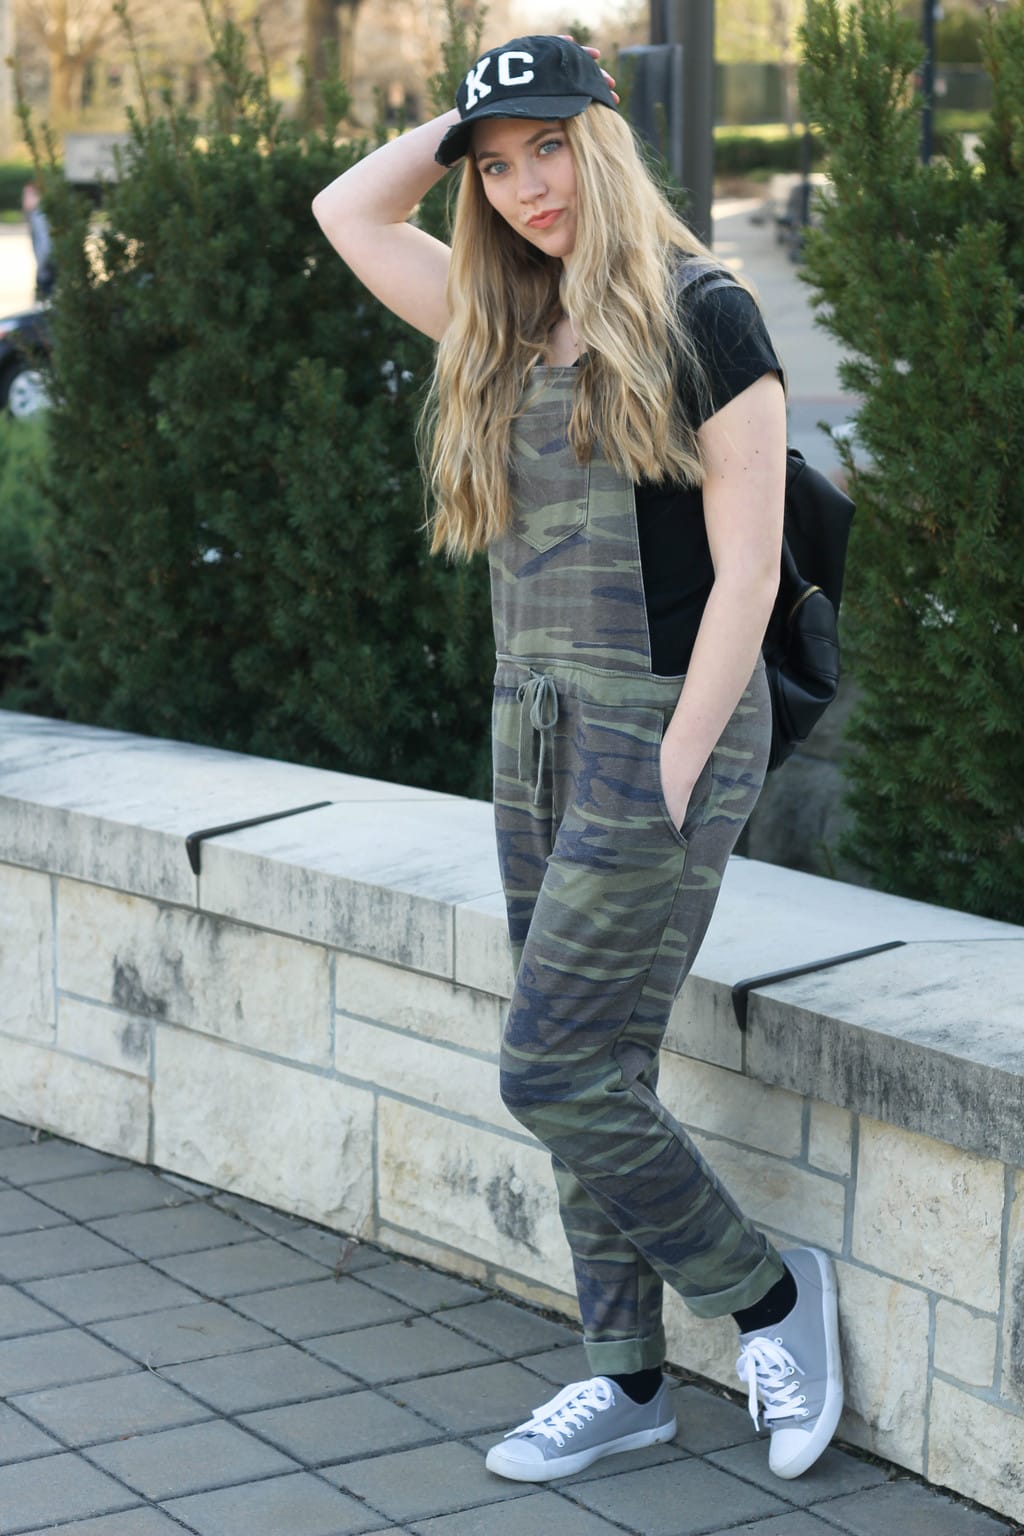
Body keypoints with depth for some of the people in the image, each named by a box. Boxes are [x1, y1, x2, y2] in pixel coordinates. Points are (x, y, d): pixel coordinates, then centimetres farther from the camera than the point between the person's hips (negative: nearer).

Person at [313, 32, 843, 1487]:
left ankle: (768, 1291, 10)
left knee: (561, 1074, -8)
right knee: (589, 1080, 11)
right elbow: (347, 210, 18)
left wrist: (671, 773, -16)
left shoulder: (698, 316, -9)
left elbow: (747, 567, -13)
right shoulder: (512, 323, 11)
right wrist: (466, 122, 10)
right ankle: (628, 1379, 22)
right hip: (537, 722, 8)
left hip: (662, 721, -7)